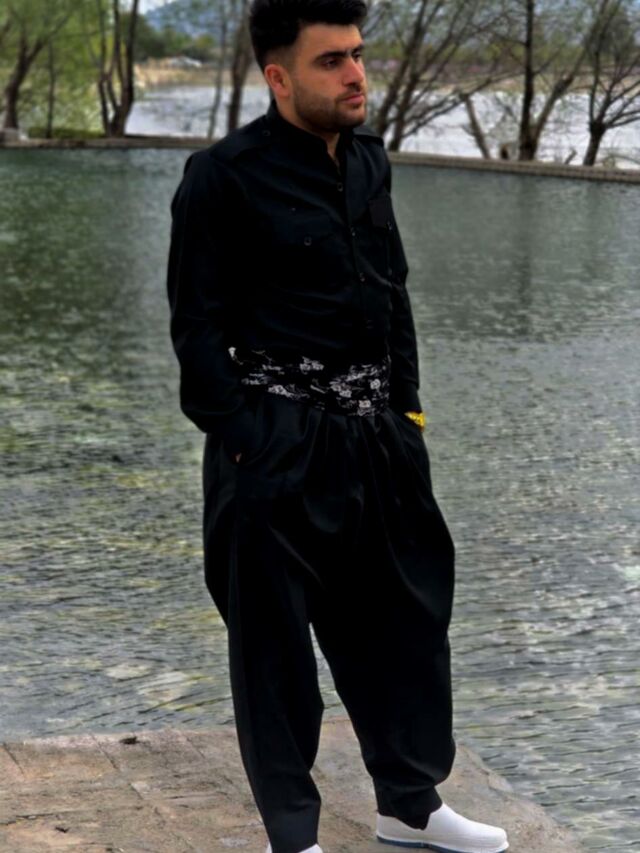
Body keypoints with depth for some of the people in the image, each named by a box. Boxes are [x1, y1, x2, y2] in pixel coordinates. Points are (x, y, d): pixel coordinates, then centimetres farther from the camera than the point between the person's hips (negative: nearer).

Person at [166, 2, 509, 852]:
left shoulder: (369, 159, 9)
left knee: (405, 615, 14)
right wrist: (245, 443, -15)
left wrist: (406, 405, 13)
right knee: (275, 640, 4)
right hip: (276, 444, -7)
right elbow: (198, 327, -11)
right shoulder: (224, 177, -12)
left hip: (373, 432, 7)